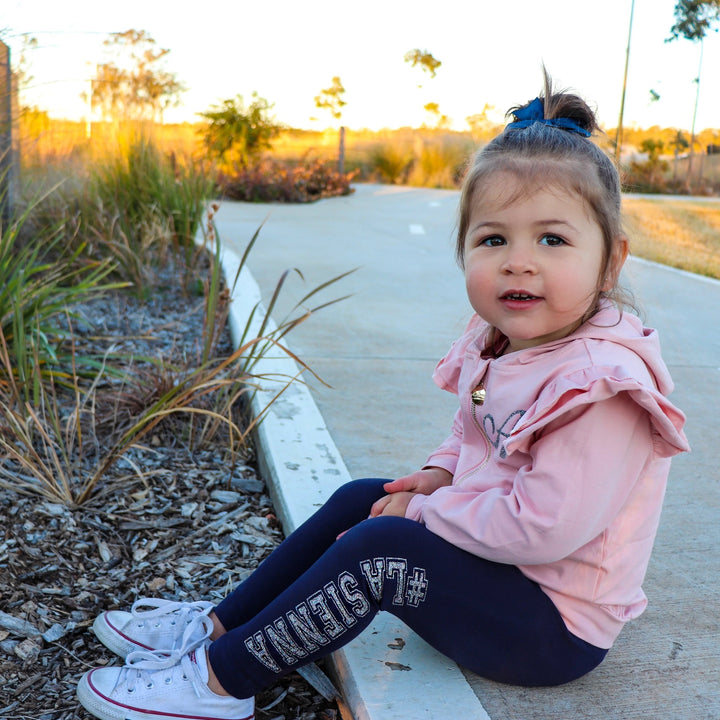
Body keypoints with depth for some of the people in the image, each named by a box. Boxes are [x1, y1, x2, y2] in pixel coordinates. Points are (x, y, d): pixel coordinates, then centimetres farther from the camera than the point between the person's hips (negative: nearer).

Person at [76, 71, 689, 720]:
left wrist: (423, 512, -20)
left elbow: (545, 527, -33)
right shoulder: (497, 344, 0)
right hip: (489, 552, 9)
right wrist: (438, 476, -4)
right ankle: (221, 625, 18)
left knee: (379, 545, -24)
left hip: (555, 628, -9)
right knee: (359, 499, 8)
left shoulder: (601, 386, -28)